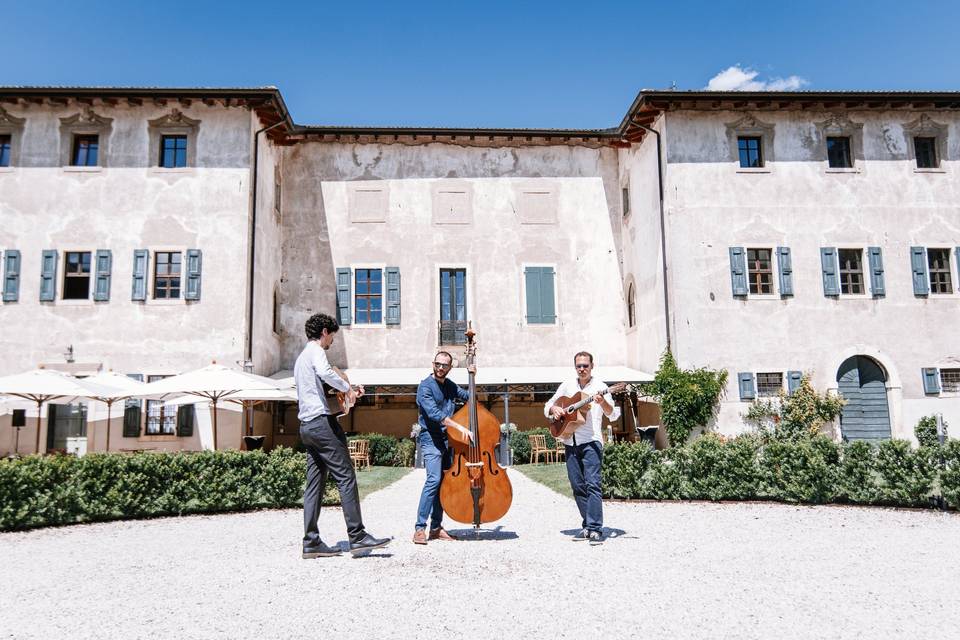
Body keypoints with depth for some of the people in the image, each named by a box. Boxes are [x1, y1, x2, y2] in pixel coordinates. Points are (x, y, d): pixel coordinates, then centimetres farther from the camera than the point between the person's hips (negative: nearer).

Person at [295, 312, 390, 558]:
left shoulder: (301, 357, 26)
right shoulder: (316, 351, -5)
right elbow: (324, 372, -27)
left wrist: (343, 391, 26)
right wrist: (347, 387, -14)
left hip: (306, 425, 10)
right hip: (321, 421, -10)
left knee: (315, 483, 7)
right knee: (346, 477, -9)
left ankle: (311, 542, 5)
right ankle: (357, 536, -9)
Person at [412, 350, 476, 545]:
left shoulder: (450, 385, 12)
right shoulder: (425, 386, -11)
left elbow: (469, 396, 25)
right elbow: (435, 414, -23)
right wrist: (460, 427, -29)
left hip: (447, 440, 7)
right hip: (431, 439, -7)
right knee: (434, 479, -20)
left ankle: (436, 528, 14)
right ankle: (420, 528, -17)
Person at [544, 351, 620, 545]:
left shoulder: (599, 387, 1)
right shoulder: (567, 385, 14)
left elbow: (613, 415, -7)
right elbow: (547, 406, 18)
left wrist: (603, 402, -26)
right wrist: (554, 409, -5)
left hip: (591, 441, -5)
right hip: (570, 441, 5)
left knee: (592, 483, -13)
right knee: (577, 486, 7)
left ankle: (595, 529, -13)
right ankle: (587, 526, 16)